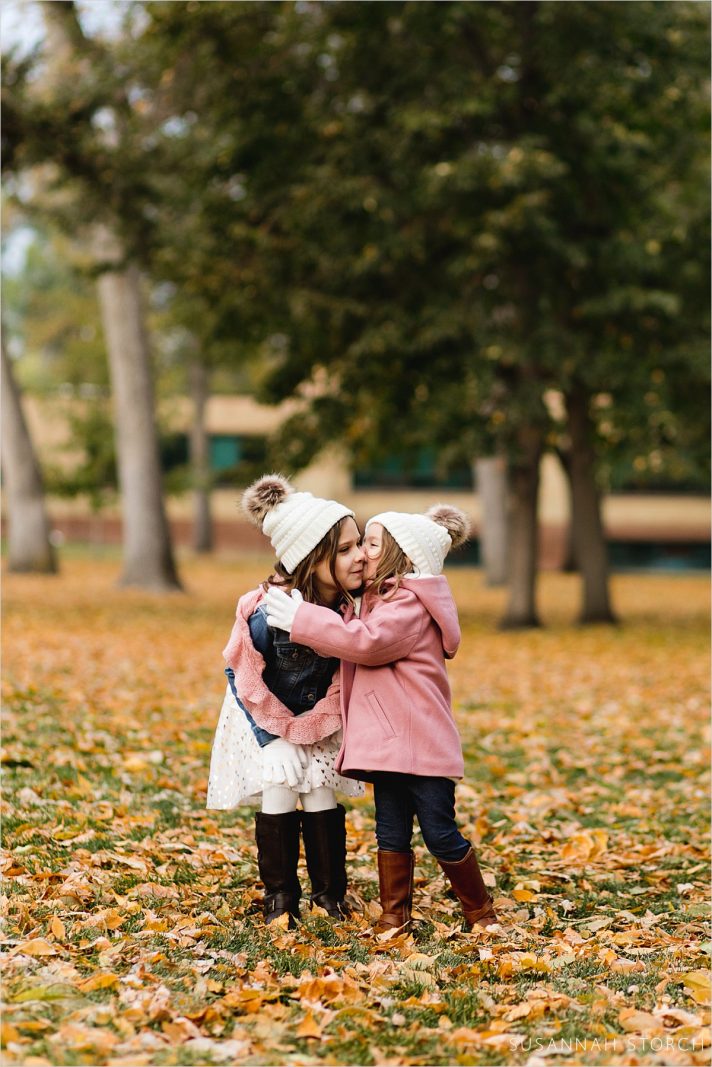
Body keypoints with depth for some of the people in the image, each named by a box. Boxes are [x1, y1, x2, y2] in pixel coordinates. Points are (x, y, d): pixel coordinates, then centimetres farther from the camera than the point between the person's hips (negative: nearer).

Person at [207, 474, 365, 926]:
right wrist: (279, 732, -14)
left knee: (322, 794, -1)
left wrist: (324, 717, -13)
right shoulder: (268, 615, -35)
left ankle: (330, 893, 13)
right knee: (279, 787, -10)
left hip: (319, 715, 3)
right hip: (266, 718, -3)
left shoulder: (351, 604, -26)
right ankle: (280, 895, 4)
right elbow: (242, 675, -19)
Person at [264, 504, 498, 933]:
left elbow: (368, 641, -25)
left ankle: (482, 914, 13)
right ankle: (394, 915, 16)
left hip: (420, 740, -9)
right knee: (391, 832, 9)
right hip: (388, 739, 9)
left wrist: (300, 619, -20)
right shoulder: (381, 599, 19)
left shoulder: (410, 604, -12)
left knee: (440, 833, -2)